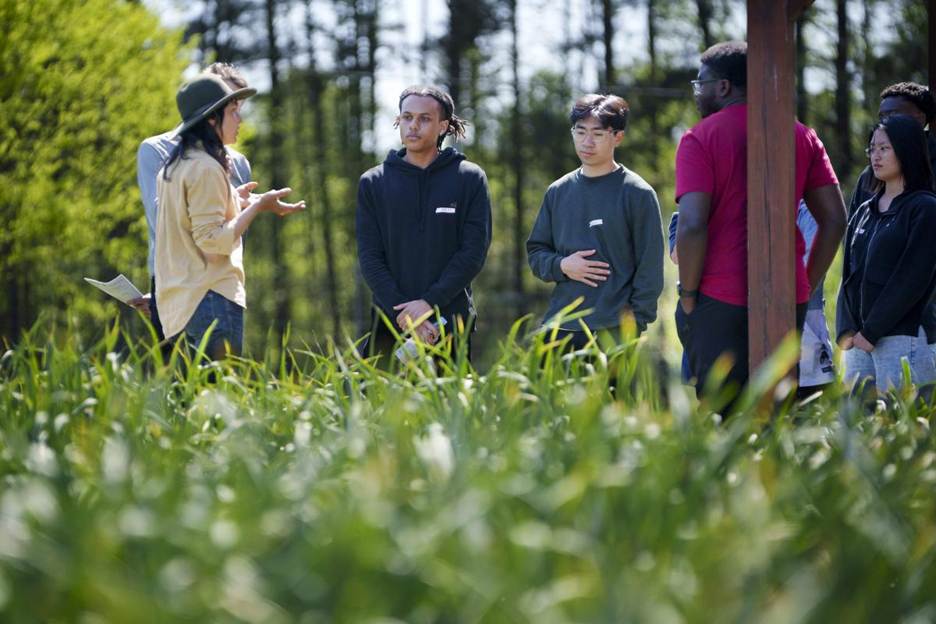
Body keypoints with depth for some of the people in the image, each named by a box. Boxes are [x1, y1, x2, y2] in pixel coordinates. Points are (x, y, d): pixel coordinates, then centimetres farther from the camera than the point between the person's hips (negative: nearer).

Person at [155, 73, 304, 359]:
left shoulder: (175, 166, 15)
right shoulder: (206, 168, -13)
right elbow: (213, 241, -17)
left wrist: (235, 202, 22)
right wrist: (257, 207, -11)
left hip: (180, 301, 10)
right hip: (210, 297, -10)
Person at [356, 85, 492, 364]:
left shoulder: (470, 179, 4)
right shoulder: (373, 182, 8)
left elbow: (473, 252, -2)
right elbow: (369, 257, 2)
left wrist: (430, 302, -13)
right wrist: (403, 314, -11)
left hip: (452, 324, -1)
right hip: (389, 325, 1)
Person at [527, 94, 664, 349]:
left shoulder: (637, 194, 0)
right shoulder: (558, 192, 14)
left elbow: (650, 268, -1)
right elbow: (535, 252, 19)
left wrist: (636, 322, -8)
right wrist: (561, 266, -2)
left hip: (614, 331, -5)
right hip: (559, 329, 5)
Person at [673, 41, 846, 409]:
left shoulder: (699, 139, -5)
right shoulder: (802, 136, 11)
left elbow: (692, 226, -15)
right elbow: (835, 220, 9)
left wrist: (688, 295, -5)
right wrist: (807, 285, 14)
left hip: (720, 300, -5)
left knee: (722, 417, -1)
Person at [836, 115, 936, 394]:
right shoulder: (864, 212, 18)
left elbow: (912, 279, -11)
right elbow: (848, 276, 16)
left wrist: (872, 331, -13)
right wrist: (847, 331, 1)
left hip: (901, 337, -7)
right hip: (858, 340, 7)